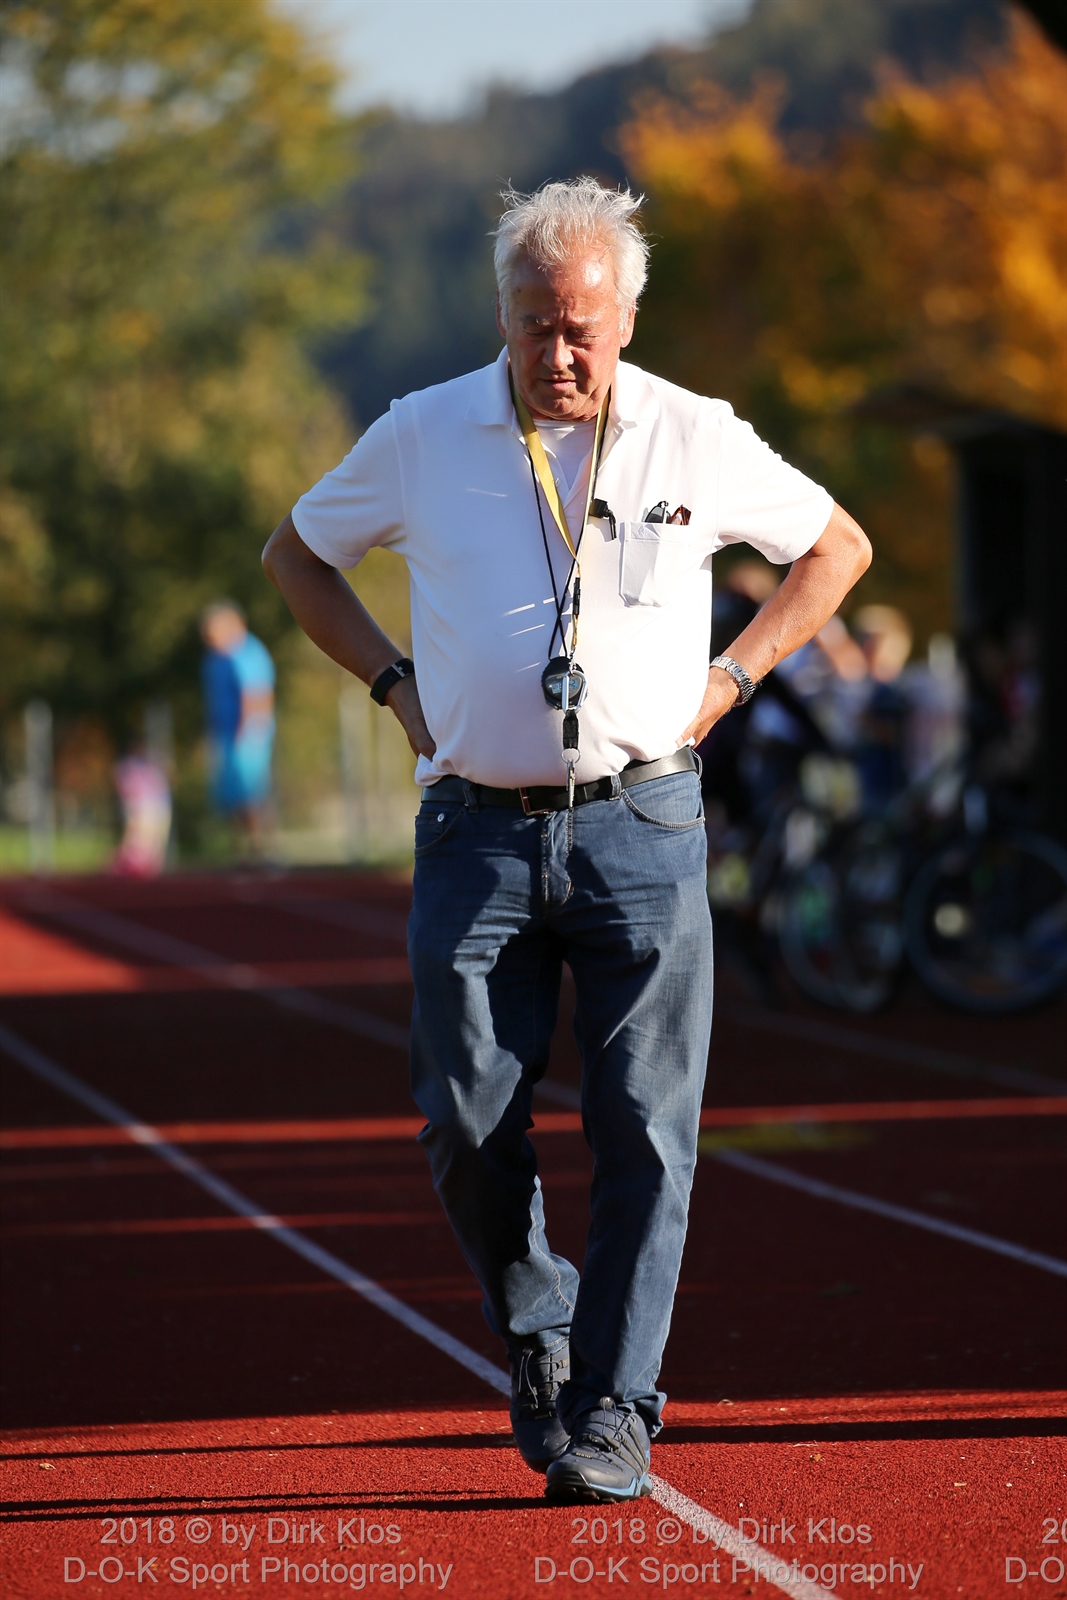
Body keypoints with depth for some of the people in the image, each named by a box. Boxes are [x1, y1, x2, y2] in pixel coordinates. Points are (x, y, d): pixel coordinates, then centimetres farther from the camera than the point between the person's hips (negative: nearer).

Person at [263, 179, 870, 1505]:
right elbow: (295, 552, 20)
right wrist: (395, 684, 9)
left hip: (640, 830, -1)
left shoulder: (697, 441, 3)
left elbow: (837, 548, 18)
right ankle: (536, 1332, 23)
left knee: (645, 1133, -6)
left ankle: (612, 1412, 2)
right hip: (476, 833, 1)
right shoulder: (424, 438, 5)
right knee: (468, 1127, -3)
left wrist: (729, 679, 7)